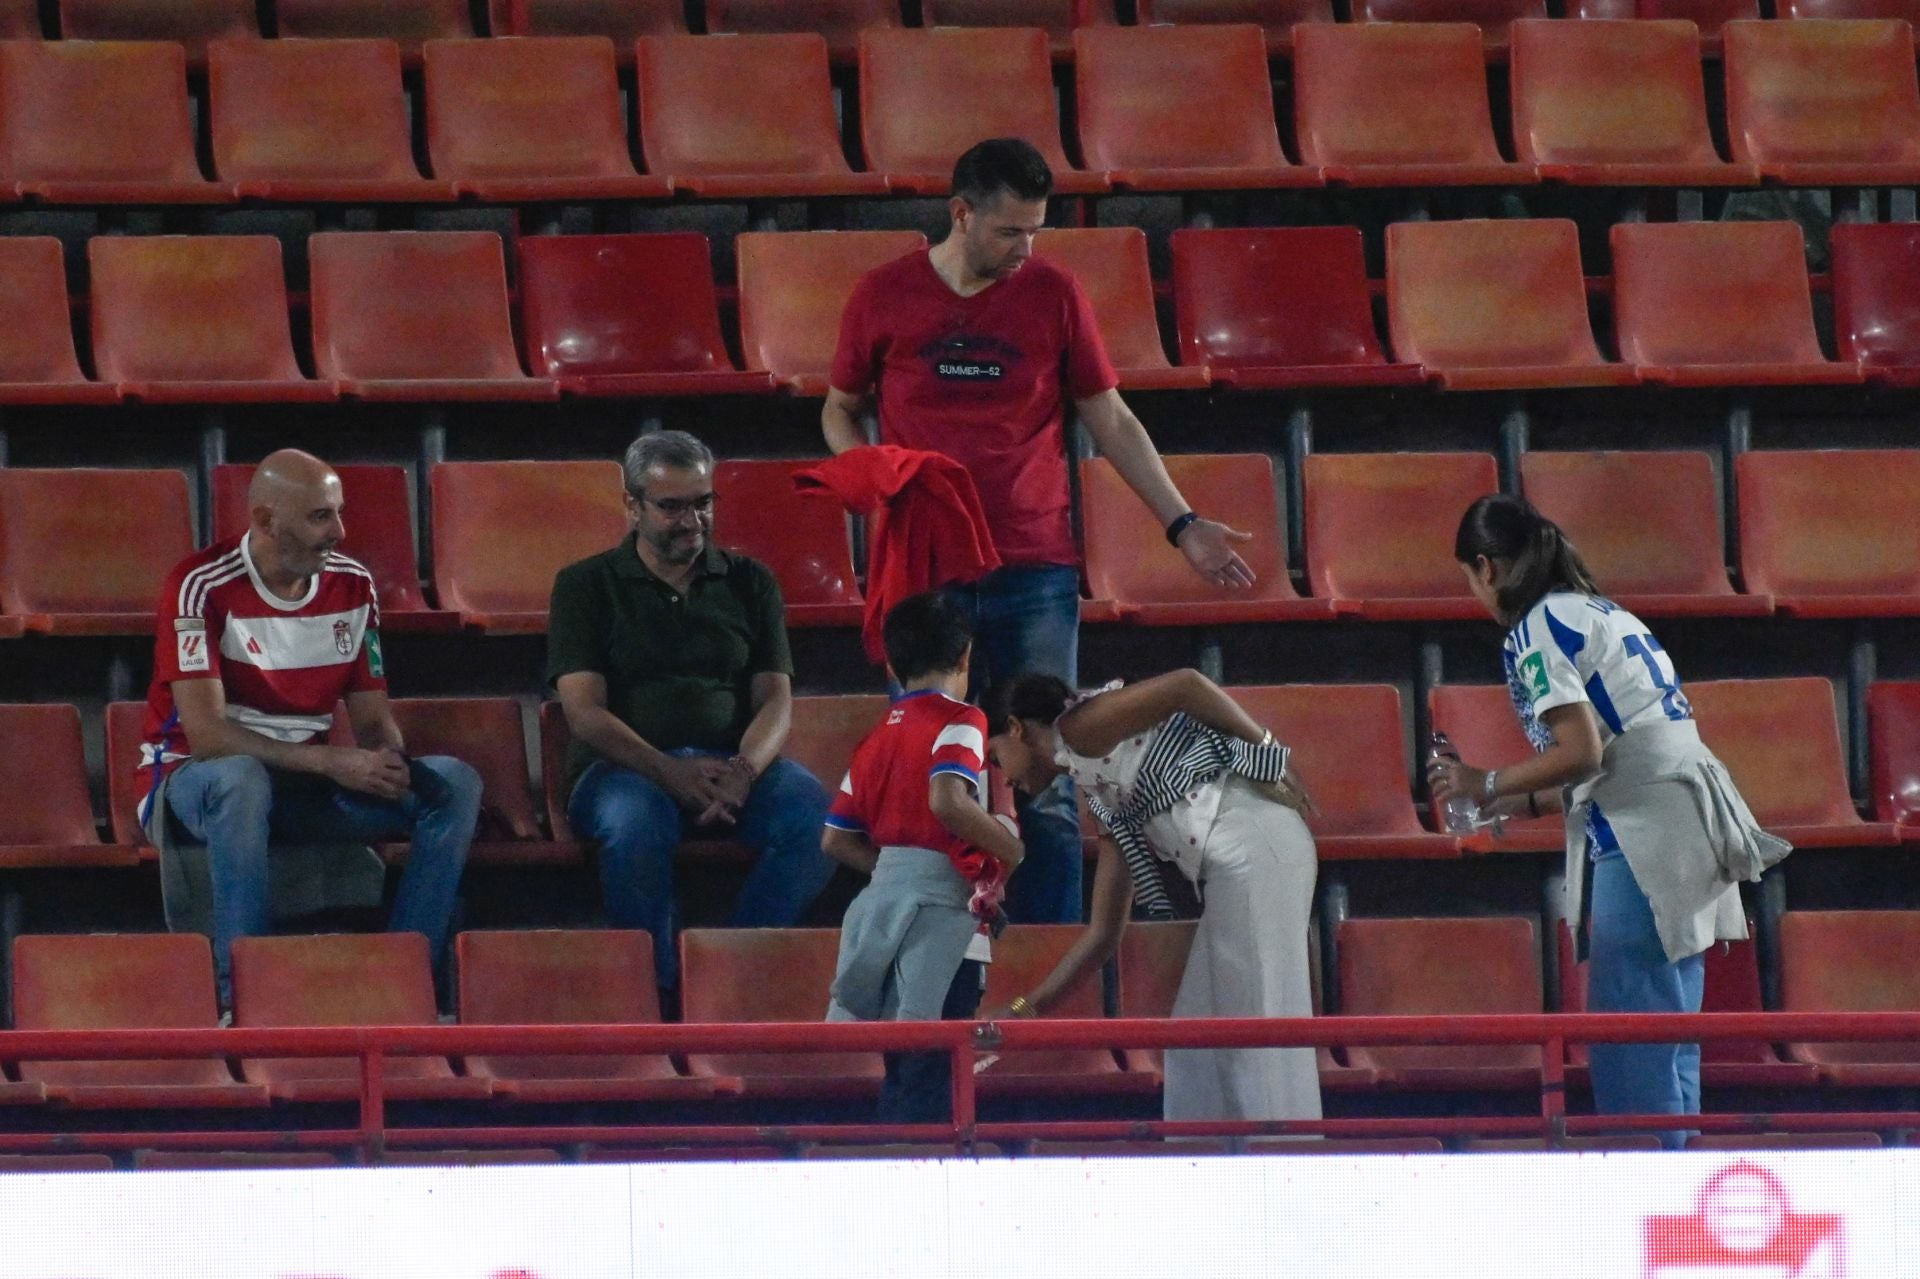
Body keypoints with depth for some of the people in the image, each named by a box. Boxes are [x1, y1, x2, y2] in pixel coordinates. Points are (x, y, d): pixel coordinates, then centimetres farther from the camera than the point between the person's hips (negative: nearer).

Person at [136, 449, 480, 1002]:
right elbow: (206, 734, -22)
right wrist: (329, 760, -28)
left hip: (304, 785, 6)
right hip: (194, 778, -6)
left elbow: (373, 719, 8)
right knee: (240, 780, -42)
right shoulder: (202, 587, -16)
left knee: (454, 784, -13)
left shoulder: (352, 585, 4)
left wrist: (386, 764, -18)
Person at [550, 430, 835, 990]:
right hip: (626, 765, -3)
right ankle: (655, 984, -26)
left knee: (814, 815, -29)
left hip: (734, 761, 3)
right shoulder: (586, 585, 9)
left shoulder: (749, 583, 17)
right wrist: (668, 771, -19)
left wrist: (744, 770, -16)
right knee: (635, 822, -39)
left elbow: (775, 698, 8)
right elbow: (584, 708, -3)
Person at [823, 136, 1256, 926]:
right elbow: (841, 411, 15)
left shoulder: (1051, 294, 4)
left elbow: (1112, 423, 10)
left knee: (1046, 788, -1)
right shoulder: (885, 297, 3)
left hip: (1035, 571, 0)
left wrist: (1183, 525, 3)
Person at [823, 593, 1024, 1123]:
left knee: (900, 1065, 10)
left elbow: (837, 840, 16)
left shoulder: (876, 737, 16)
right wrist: (1008, 846, -10)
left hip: (883, 891, 7)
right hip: (943, 902, -7)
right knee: (926, 1064, -9)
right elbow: (947, 800, -23)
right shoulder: (957, 722, -5)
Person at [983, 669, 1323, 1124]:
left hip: (1252, 843, -9)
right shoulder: (1106, 806, 26)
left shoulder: (1080, 729, 3)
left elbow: (1187, 685, -7)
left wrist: (1265, 747, -2)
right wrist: (1027, 1007, 31)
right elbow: (1103, 934, 27)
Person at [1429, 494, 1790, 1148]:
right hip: (1691, 824, 9)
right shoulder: (1605, 615, 22)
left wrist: (1490, 784, -2)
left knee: (1630, 1053, -8)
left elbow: (1582, 751, -15)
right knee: (1671, 1050, 11)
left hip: (1640, 837, -9)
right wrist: (1517, 804, 25)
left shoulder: (1536, 632, -5)